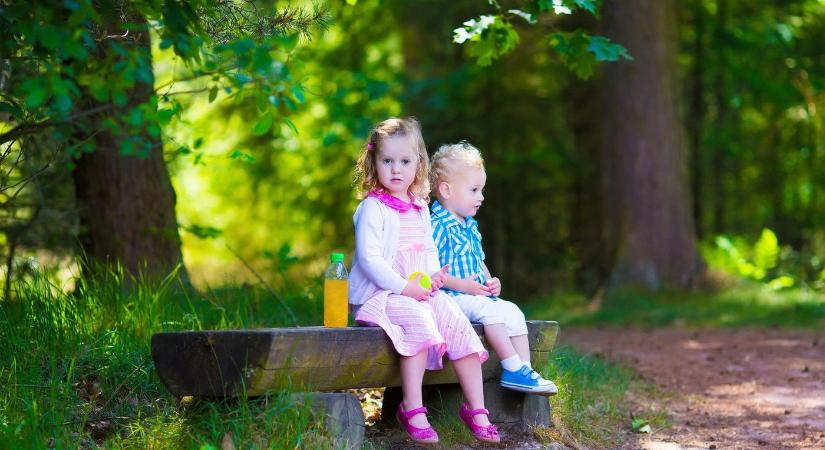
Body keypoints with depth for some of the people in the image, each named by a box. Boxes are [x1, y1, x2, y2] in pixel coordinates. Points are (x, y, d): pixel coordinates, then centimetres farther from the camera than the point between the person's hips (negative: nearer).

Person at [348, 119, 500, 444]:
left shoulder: (420, 209, 16)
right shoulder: (373, 208, -8)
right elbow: (369, 258, -16)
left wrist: (432, 276, 1)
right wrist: (404, 287, -22)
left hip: (420, 292, 7)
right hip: (378, 295, -7)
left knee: (458, 323, -10)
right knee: (419, 321, -33)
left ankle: (475, 408, -1)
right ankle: (412, 408, -27)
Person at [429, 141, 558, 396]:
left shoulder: (470, 227, 19)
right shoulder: (438, 226, -13)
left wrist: (490, 282, 8)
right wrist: (461, 285, -22)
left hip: (478, 295, 9)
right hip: (449, 298, -9)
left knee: (512, 310, -6)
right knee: (490, 309, -28)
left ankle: (524, 369, -8)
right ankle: (513, 369, -24)